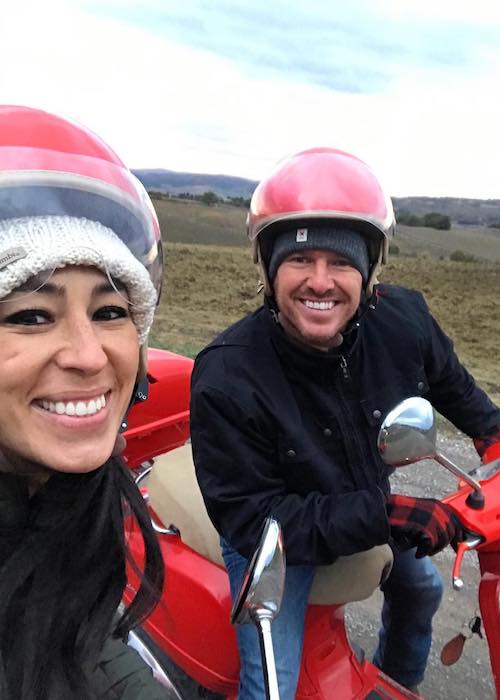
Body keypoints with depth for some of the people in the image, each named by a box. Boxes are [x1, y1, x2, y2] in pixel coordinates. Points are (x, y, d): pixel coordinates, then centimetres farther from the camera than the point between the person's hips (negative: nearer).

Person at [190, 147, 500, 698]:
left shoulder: (402, 319, -22)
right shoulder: (226, 378, -35)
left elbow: (447, 379, 3)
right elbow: (245, 515, -31)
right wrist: (384, 516, -37)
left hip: (372, 504, 6)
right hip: (271, 529, -5)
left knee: (420, 588, 29)